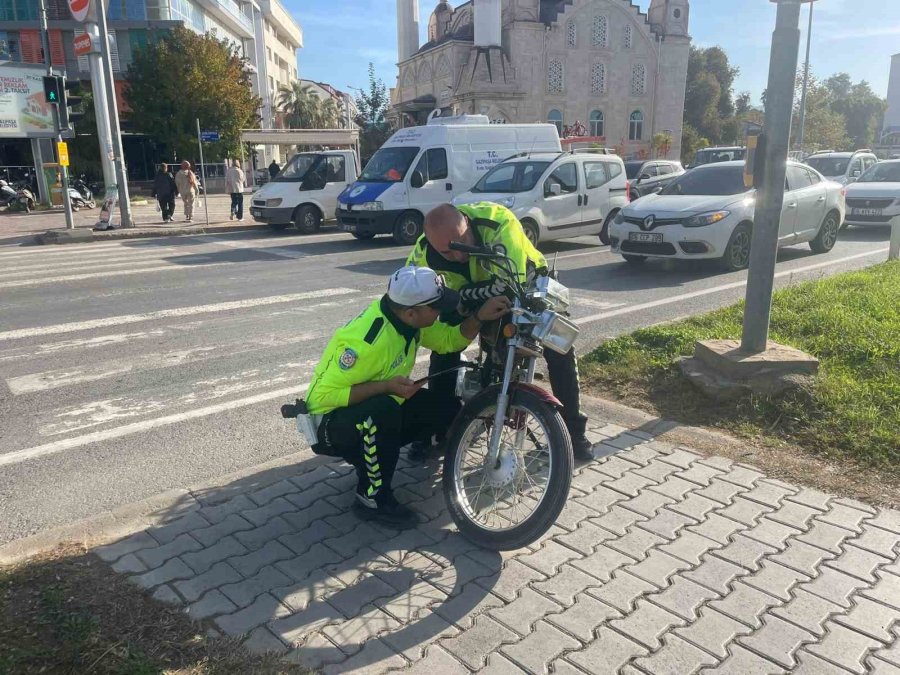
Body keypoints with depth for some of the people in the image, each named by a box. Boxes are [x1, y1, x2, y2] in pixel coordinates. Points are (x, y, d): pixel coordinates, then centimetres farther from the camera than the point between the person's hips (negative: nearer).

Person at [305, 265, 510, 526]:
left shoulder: (408, 319, -8)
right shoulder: (365, 341, -33)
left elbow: (450, 340, 4)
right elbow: (323, 396, -31)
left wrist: (480, 316, -14)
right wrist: (387, 386, -35)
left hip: (375, 416, 8)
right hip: (331, 423, -8)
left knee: (448, 408, 0)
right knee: (383, 409, -39)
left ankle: (367, 455, 12)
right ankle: (372, 498, -17)